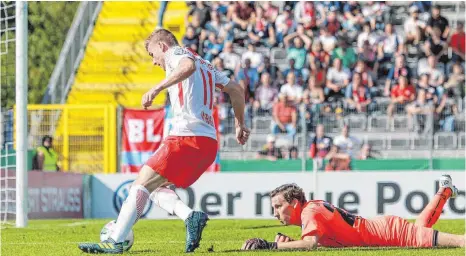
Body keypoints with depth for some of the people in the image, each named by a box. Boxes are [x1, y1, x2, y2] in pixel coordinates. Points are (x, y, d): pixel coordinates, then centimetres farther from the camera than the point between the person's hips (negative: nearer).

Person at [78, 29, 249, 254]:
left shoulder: (175, 53, 2)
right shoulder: (205, 65, 27)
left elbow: (188, 66, -24)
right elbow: (236, 89, 27)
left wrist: (157, 88, -29)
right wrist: (240, 124, 35)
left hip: (187, 137, -9)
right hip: (209, 143, 9)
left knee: (142, 183, -8)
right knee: (155, 188, 14)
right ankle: (191, 216, -9)